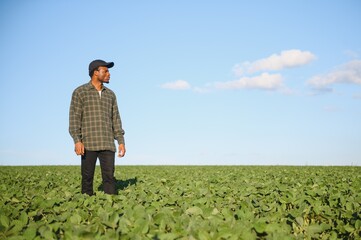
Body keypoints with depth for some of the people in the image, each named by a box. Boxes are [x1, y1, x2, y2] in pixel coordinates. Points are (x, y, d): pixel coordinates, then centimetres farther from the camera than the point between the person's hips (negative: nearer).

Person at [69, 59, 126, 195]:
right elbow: (74, 117, -4)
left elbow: (115, 119, 16)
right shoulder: (80, 92, 3)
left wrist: (121, 141, 8)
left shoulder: (110, 94, 17)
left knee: (109, 176, -3)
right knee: (87, 178, 0)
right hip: (88, 143, -3)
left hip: (107, 144, 3)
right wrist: (77, 141, -15)